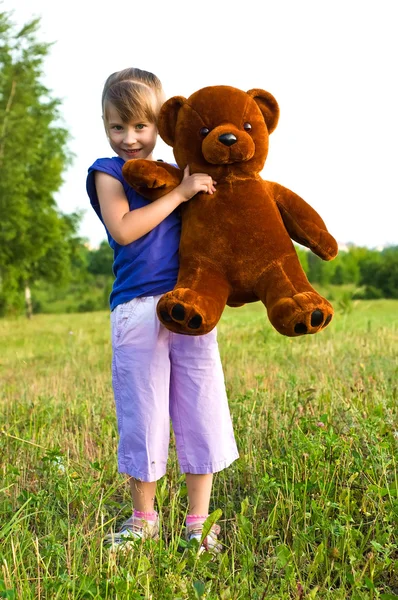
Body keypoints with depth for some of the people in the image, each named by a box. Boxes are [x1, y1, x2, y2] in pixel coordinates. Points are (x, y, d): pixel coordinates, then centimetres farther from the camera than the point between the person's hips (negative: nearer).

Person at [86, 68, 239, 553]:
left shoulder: (179, 176, 16)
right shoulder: (107, 172, 3)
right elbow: (123, 229, -14)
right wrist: (179, 193, -15)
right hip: (137, 308, -4)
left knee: (200, 411, 6)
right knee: (142, 417, 5)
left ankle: (198, 522, 21)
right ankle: (143, 520, 25)